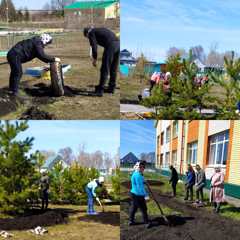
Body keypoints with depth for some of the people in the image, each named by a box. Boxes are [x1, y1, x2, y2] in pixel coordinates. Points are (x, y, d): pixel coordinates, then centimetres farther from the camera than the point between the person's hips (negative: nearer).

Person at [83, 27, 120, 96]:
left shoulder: (91, 33, 10)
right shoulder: (100, 30, 34)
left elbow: (94, 46, -3)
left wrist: (94, 59, 7)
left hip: (110, 45, -8)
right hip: (118, 43, 8)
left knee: (104, 69, -3)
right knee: (113, 69, 17)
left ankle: (100, 90, 0)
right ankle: (111, 88, 26)